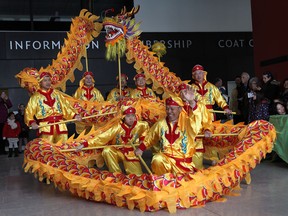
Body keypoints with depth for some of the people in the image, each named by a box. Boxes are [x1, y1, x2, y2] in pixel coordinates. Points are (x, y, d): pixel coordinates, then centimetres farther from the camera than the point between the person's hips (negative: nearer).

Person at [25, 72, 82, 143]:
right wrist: (32, 122, -17)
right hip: (45, 128, -3)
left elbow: (66, 106, 11)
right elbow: (28, 113, 2)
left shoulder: (57, 93, 15)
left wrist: (74, 115, -5)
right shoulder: (36, 97, 6)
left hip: (60, 127, 3)